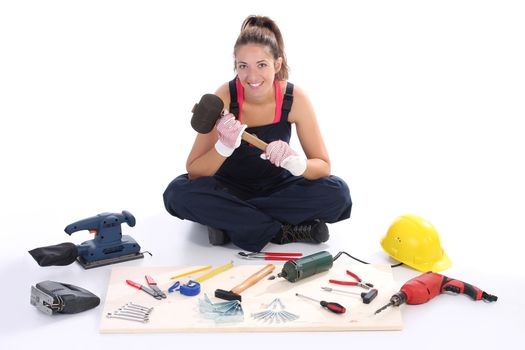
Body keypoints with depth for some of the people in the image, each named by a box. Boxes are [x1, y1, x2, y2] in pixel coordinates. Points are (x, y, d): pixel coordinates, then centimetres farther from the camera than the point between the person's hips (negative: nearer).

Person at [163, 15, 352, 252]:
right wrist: (224, 147, -38)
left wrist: (295, 162, -35)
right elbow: (194, 172, -19)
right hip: (229, 187, -1)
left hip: (276, 187, 1)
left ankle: (230, 221, -21)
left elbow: (323, 166, -12)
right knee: (179, 193, -31)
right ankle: (285, 231, -26)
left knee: (337, 193, -25)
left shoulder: (295, 99, -17)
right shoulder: (223, 99, -21)